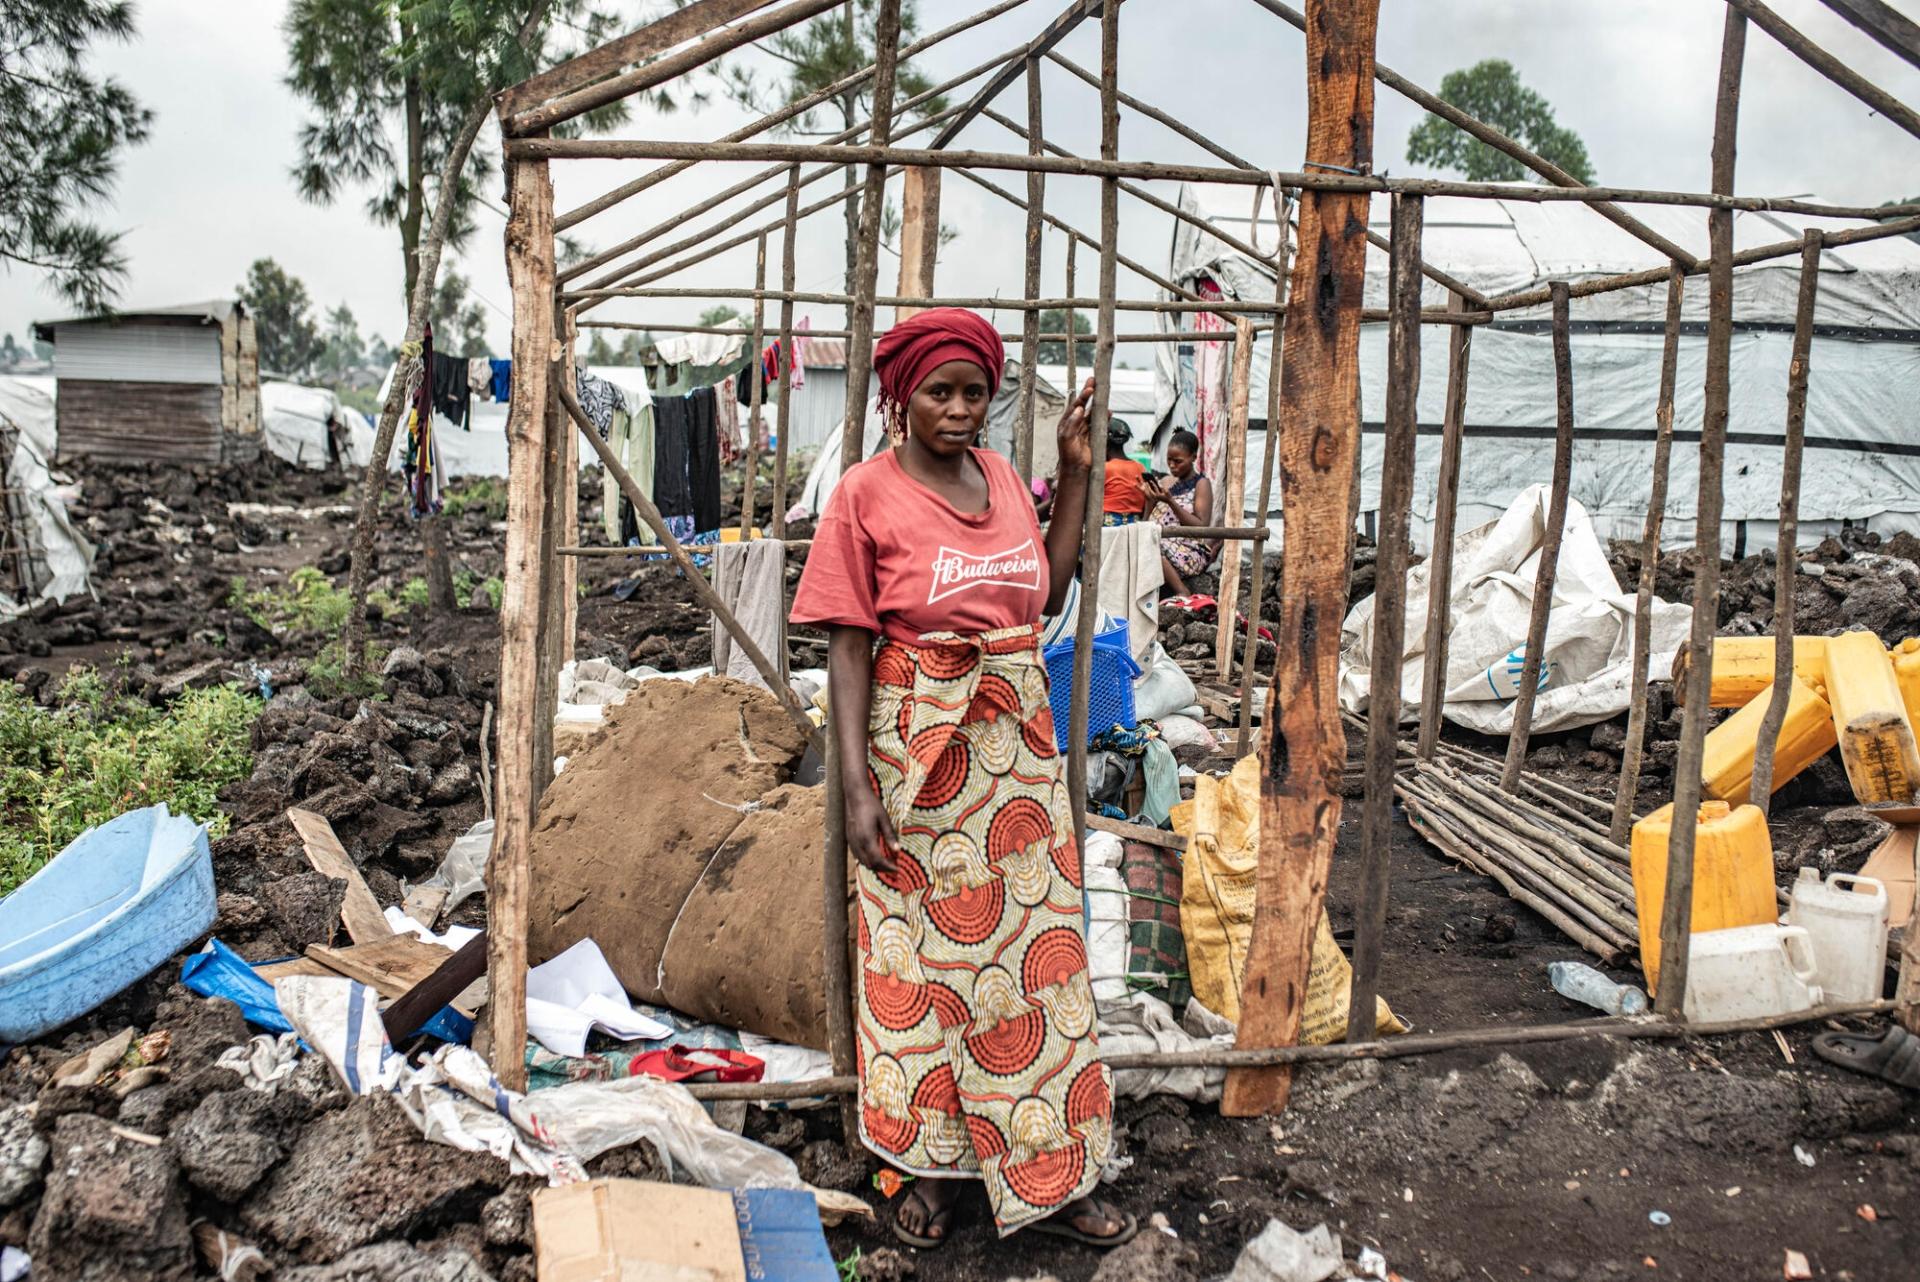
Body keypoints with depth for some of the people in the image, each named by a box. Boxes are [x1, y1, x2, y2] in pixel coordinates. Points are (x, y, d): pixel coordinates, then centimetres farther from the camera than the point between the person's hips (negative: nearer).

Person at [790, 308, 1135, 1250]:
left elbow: (1046, 593, 15)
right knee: (922, 954, 7)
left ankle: (1046, 1180, 25)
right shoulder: (866, 494, -8)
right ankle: (933, 1168, 27)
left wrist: (1075, 476, 10)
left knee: (1033, 941, 10)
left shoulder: (1001, 476, 8)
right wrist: (857, 788, -16)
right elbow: (848, 648, -11)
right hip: (919, 746, -5)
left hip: (1016, 743, 5)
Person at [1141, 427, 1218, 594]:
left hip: (1191, 551, -6)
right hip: (1164, 546, 6)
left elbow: (1201, 527, -10)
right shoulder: (1169, 482, 17)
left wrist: (1171, 502, -16)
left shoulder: (1201, 484, 1)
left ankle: (1183, 594, -23)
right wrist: (1150, 499, -2)